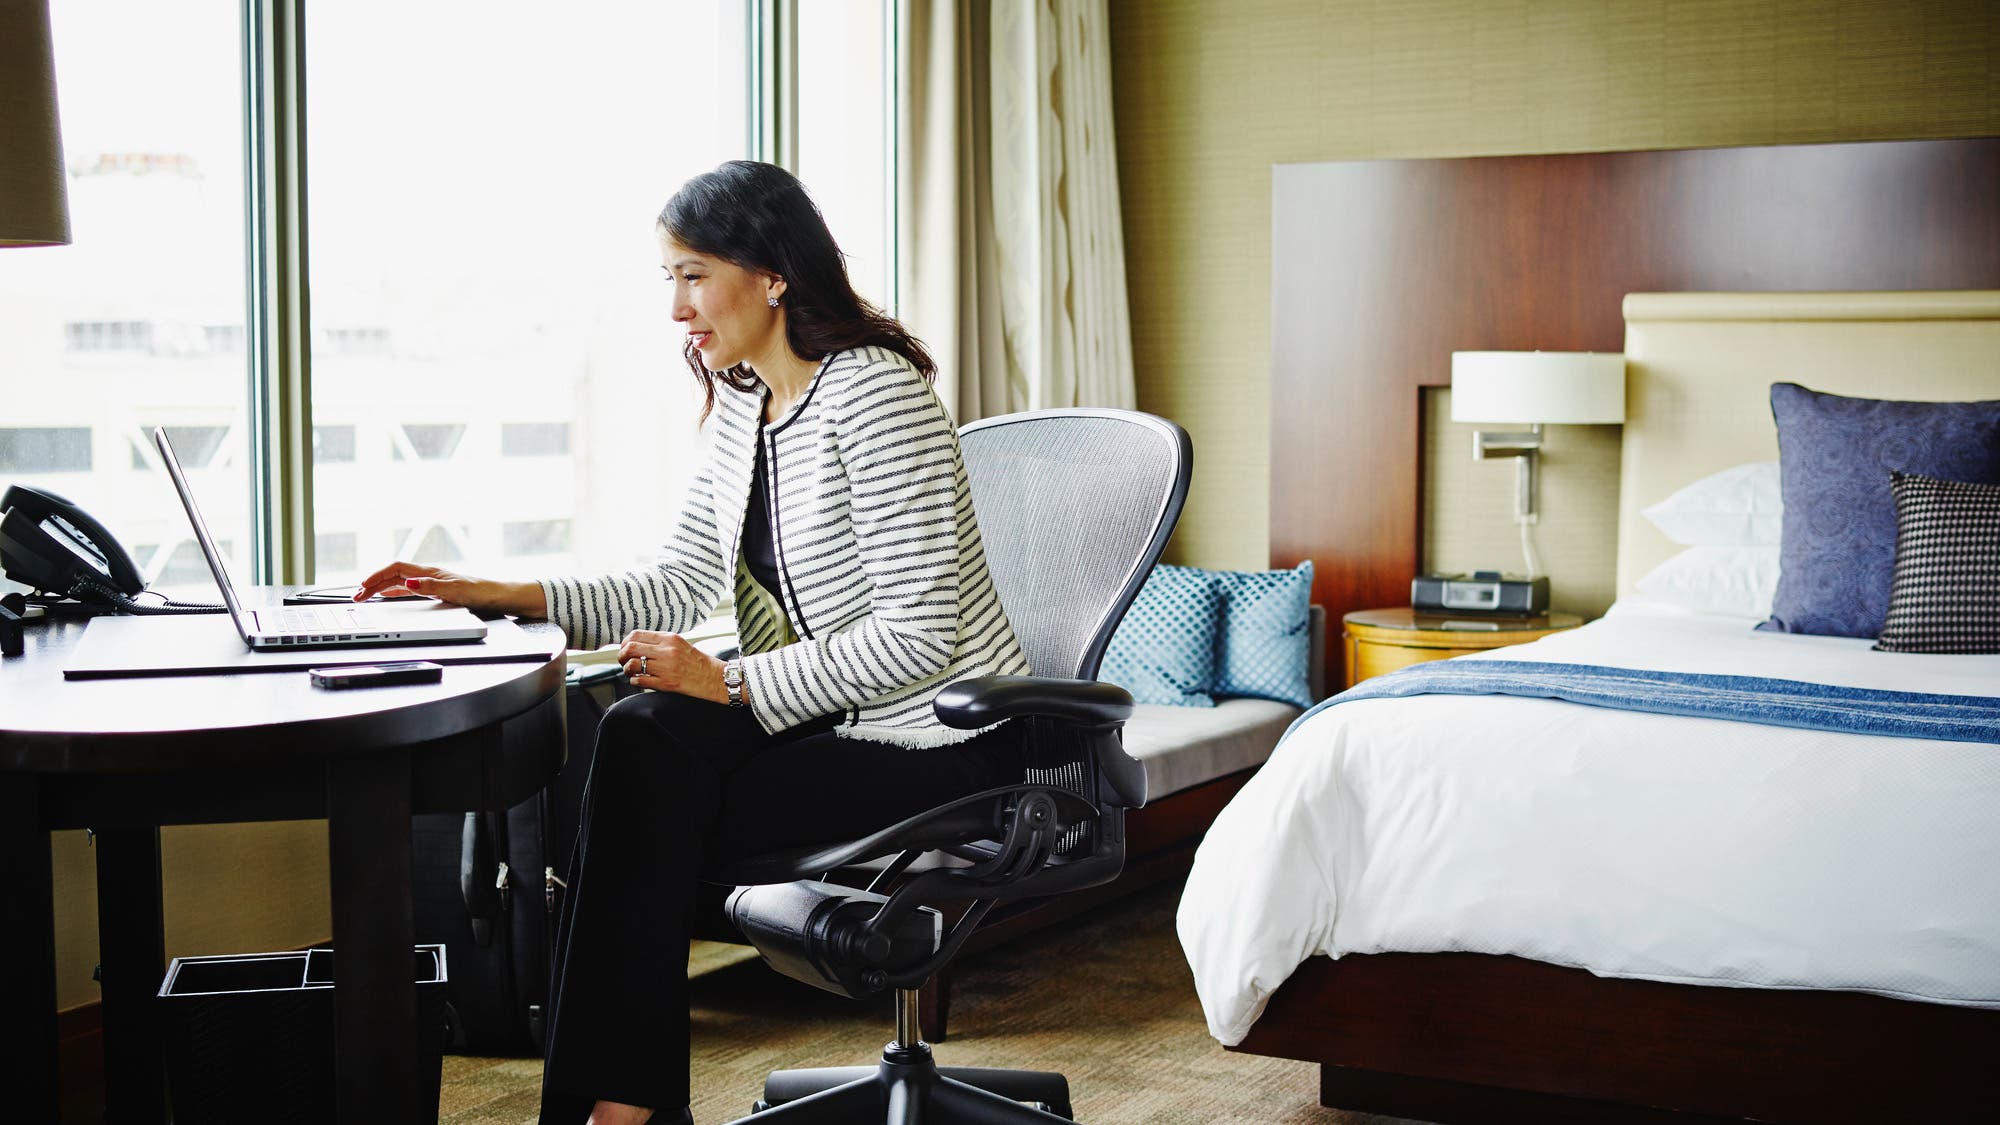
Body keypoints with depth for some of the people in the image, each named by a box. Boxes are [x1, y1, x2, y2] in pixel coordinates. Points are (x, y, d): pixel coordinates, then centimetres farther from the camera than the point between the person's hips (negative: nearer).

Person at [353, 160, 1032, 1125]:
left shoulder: (872, 396, -19)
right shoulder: (742, 404, 8)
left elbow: (919, 633, -23)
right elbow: (680, 585, 9)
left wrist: (734, 684, -24)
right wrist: (505, 597, -2)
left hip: (941, 748, -7)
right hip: (838, 717, 8)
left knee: (654, 806, -19)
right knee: (640, 736, -17)